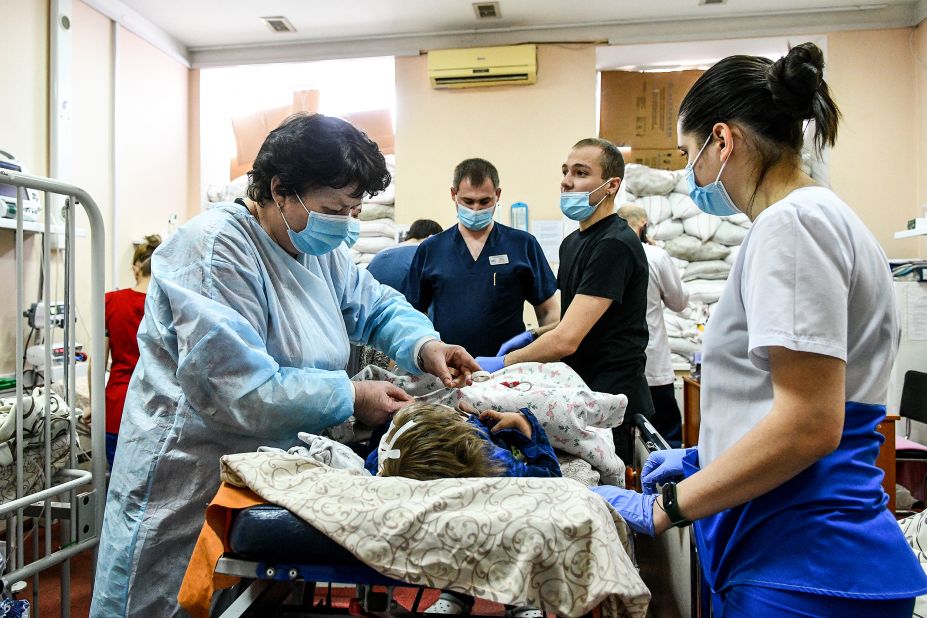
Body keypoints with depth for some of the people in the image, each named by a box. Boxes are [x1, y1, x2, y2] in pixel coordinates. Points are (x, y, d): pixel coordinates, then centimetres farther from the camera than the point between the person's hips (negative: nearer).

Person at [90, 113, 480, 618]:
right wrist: (352, 398, -21)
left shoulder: (319, 248, 5)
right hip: (191, 477, -8)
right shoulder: (217, 249, -21)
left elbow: (376, 307, 14)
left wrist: (424, 346, -8)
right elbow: (238, 390, -28)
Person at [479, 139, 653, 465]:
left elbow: (566, 340, -24)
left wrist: (503, 362, -13)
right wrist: (534, 336, 7)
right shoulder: (572, 242, 13)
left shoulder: (615, 245, -18)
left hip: (611, 404, -9)